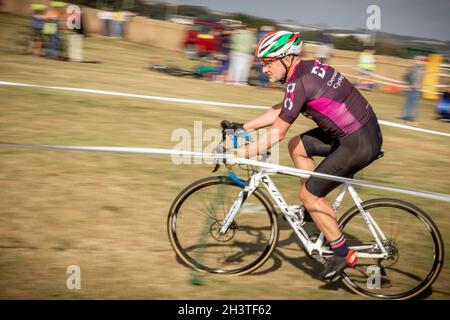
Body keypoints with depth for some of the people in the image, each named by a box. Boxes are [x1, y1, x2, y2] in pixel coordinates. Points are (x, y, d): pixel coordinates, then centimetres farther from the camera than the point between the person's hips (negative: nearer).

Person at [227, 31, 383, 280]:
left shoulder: (299, 83, -19)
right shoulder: (308, 67, 9)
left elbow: (277, 133, -16)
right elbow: (280, 110, 19)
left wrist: (239, 154, -11)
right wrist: (243, 127, 19)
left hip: (359, 143, -10)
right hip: (350, 131, 10)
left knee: (308, 194, -2)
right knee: (296, 146, 17)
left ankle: (342, 253, 9)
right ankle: (317, 206, 24)